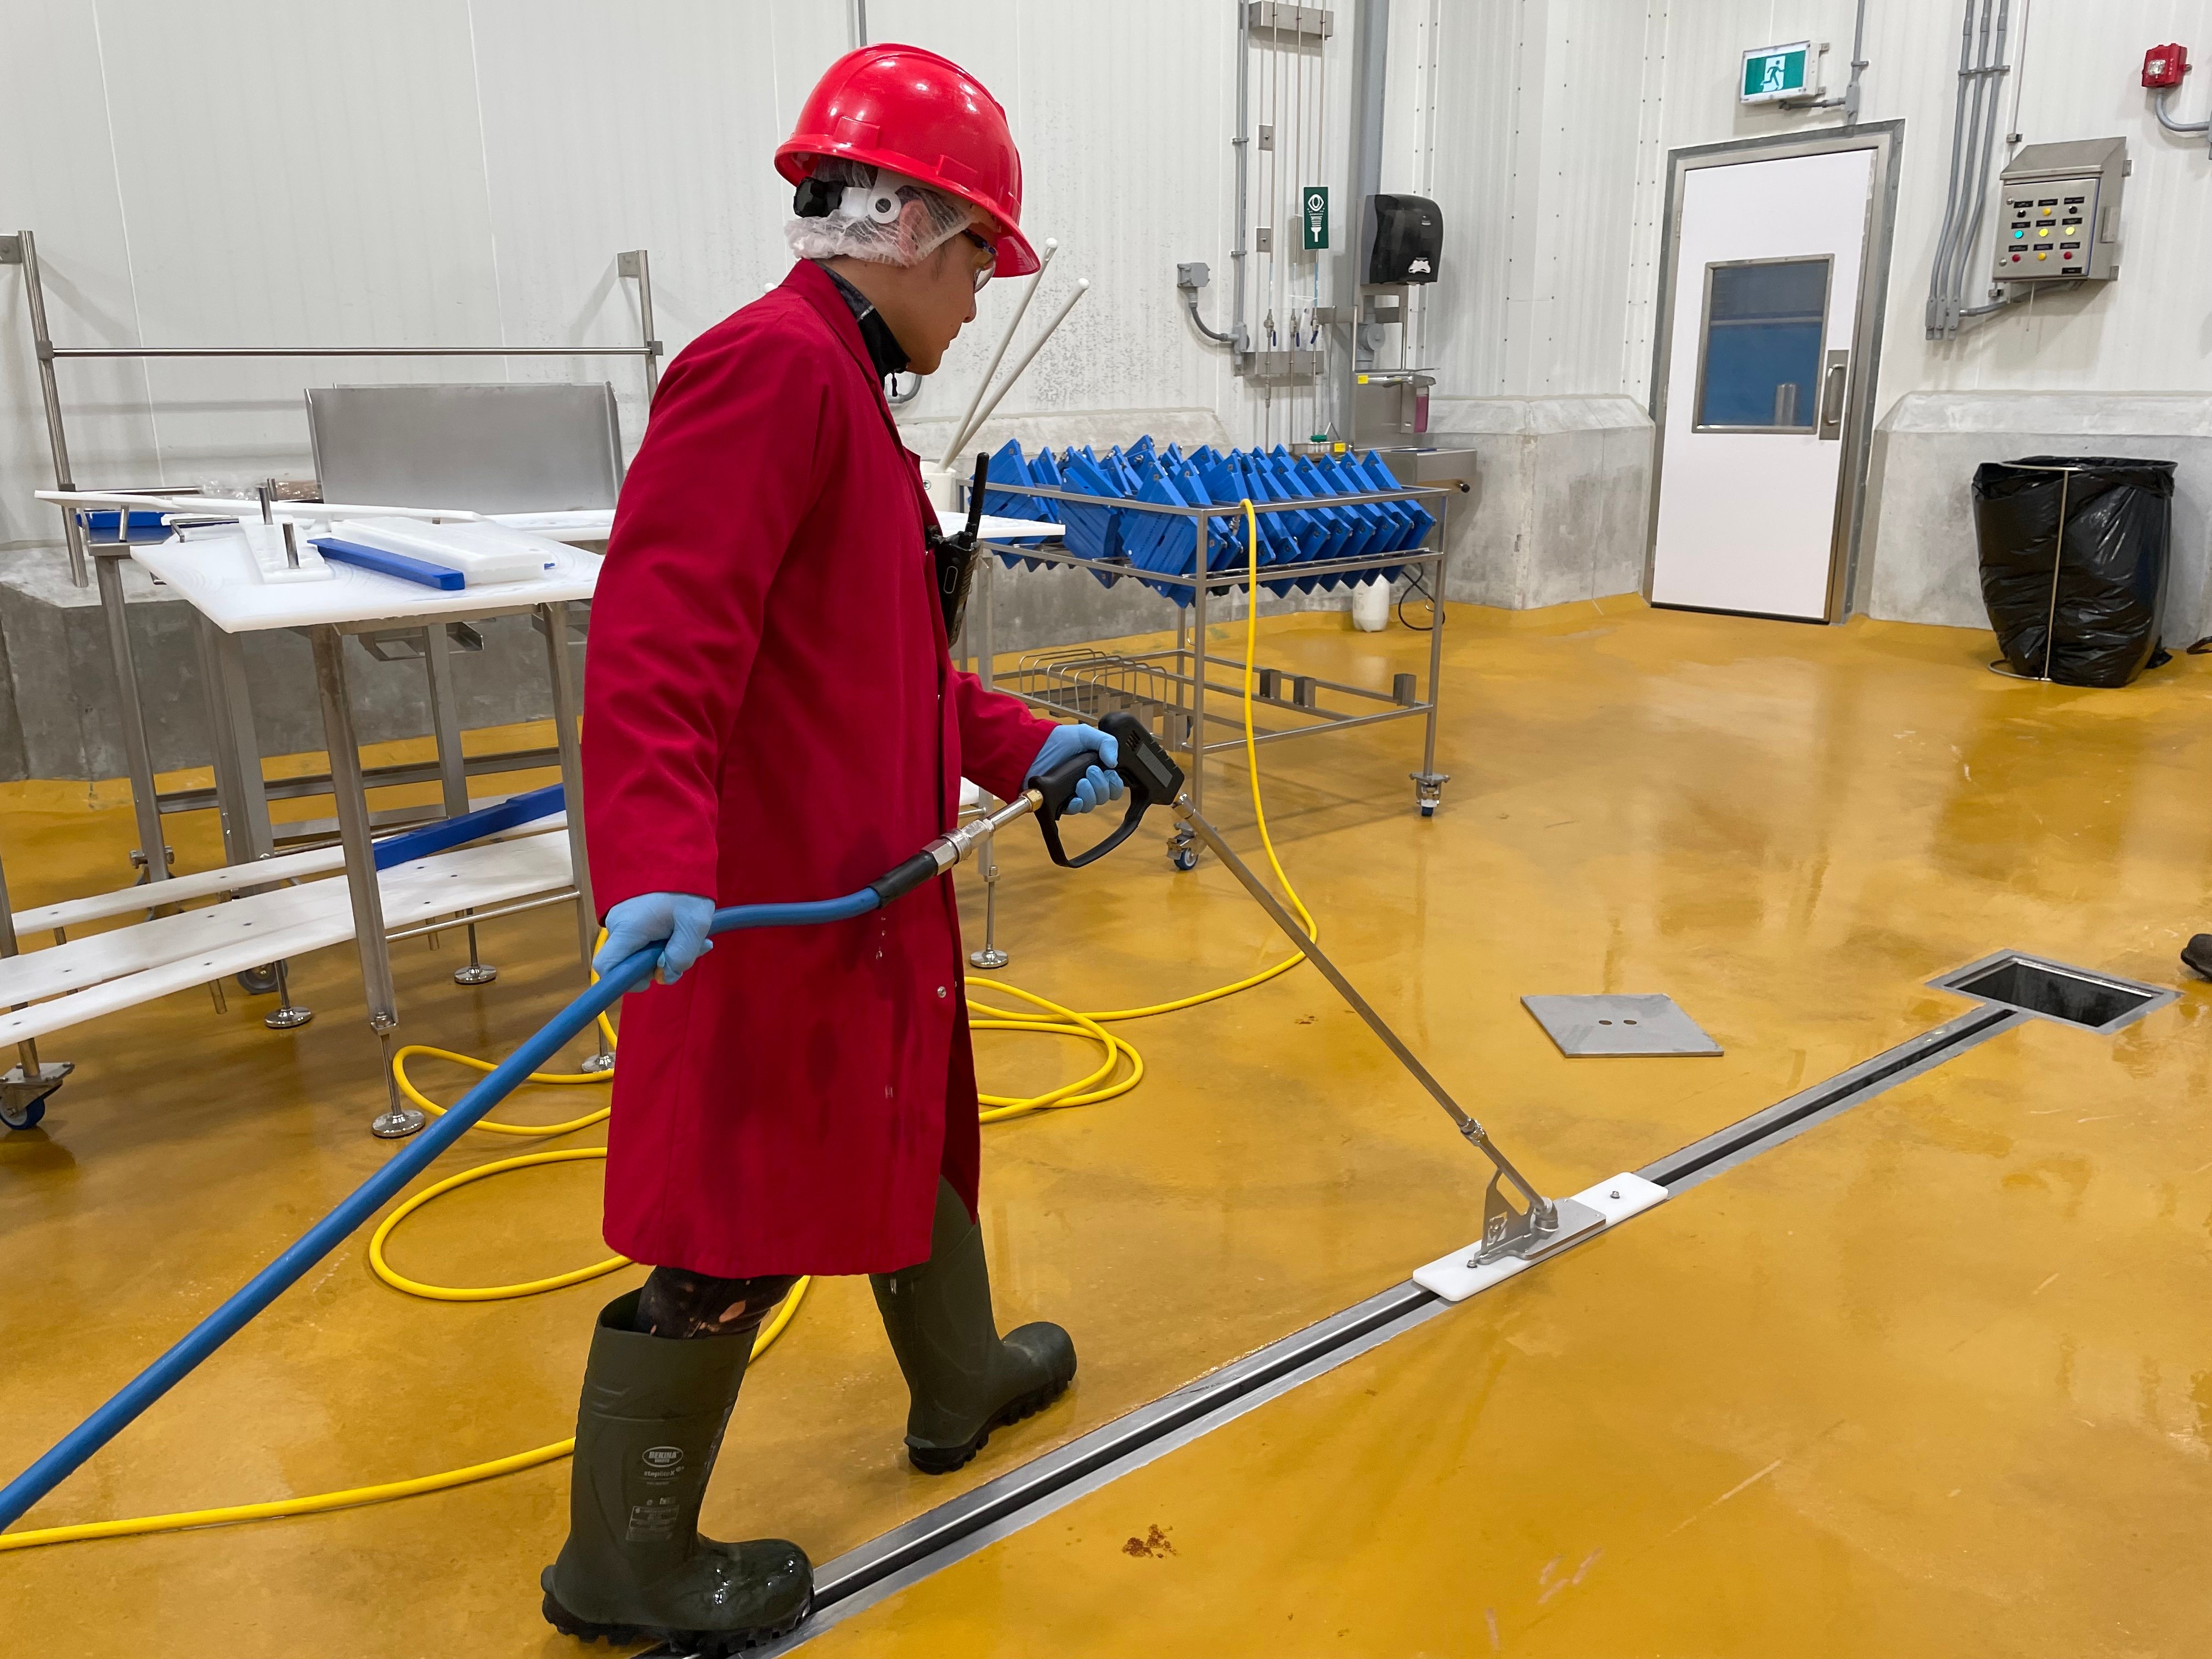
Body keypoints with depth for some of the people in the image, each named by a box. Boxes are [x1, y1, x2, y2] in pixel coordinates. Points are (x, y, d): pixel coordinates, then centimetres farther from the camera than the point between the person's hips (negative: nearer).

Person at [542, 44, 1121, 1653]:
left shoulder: (843, 388, 17)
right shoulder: (771, 365, -17)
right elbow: (660, 629, -29)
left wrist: (1022, 743, 16)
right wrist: (656, 862, -38)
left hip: (868, 886, 11)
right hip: (767, 903, -11)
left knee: (915, 1124, 24)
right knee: (733, 1235, 2)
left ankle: (962, 1383, 47)